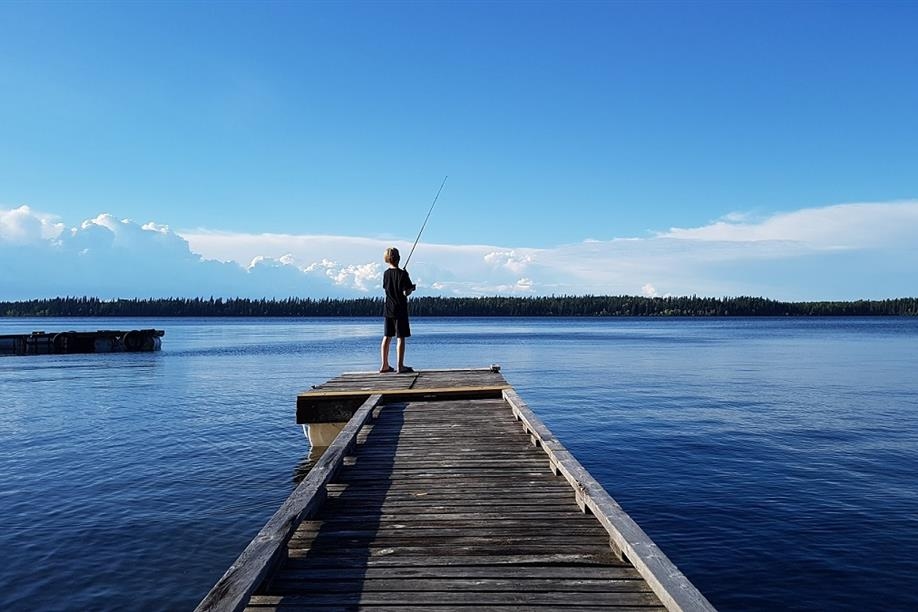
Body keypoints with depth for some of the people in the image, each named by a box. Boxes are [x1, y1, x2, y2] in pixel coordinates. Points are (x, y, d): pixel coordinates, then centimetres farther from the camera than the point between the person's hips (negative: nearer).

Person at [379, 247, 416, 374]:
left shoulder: (386, 273, 5)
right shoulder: (402, 274, -13)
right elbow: (406, 292, -17)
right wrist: (412, 288, 4)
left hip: (388, 310, 6)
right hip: (400, 309, -6)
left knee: (387, 337, 10)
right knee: (400, 338, -3)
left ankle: (384, 365, 14)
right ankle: (400, 366, -3)